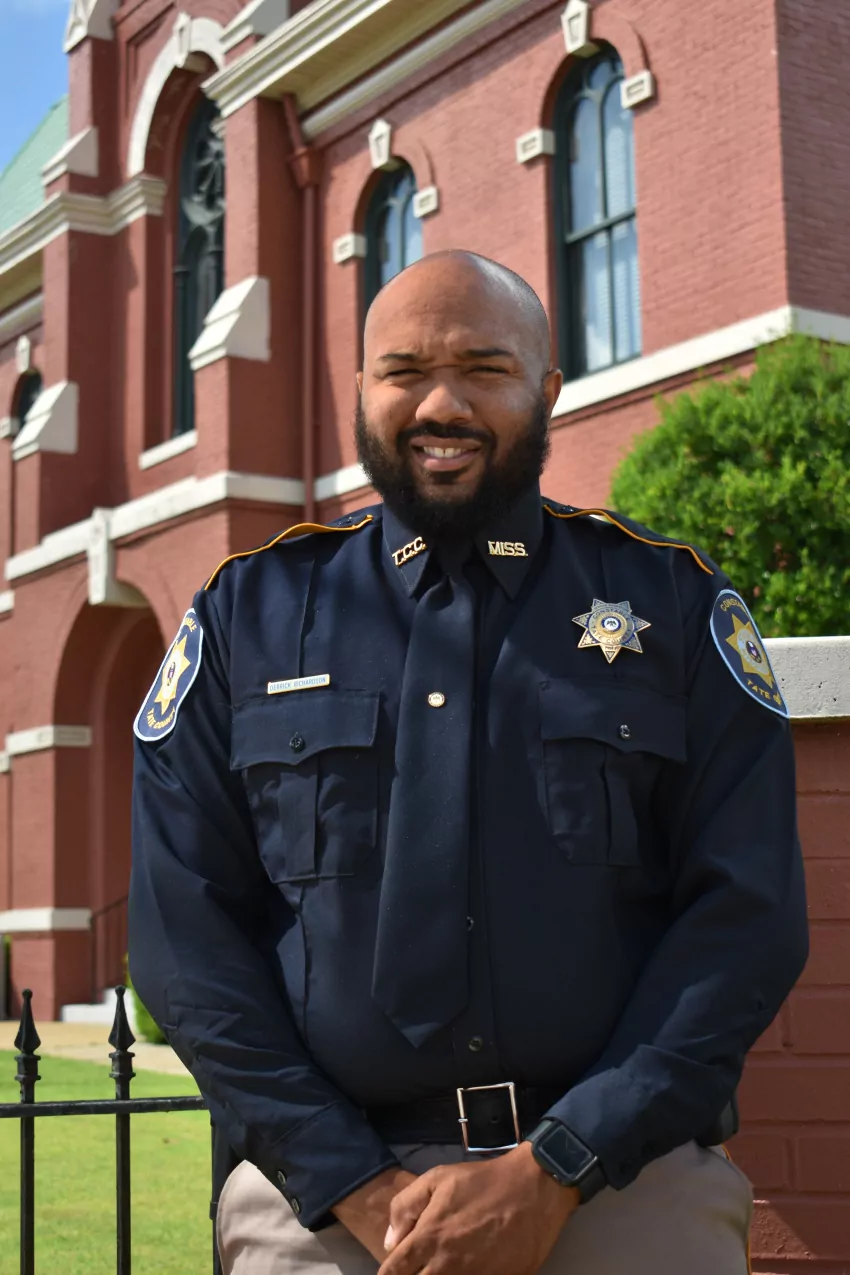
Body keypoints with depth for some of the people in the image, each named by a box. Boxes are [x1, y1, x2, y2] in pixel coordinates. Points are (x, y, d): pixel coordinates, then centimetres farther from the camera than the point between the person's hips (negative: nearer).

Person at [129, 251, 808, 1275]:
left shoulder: (676, 605, 3)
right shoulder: (245, 618, 5)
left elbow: (747, 917, -4)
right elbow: (184, 929, 0)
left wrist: (553, 1173, -12)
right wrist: (354, 1185, -10)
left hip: (624, 1187, 0)